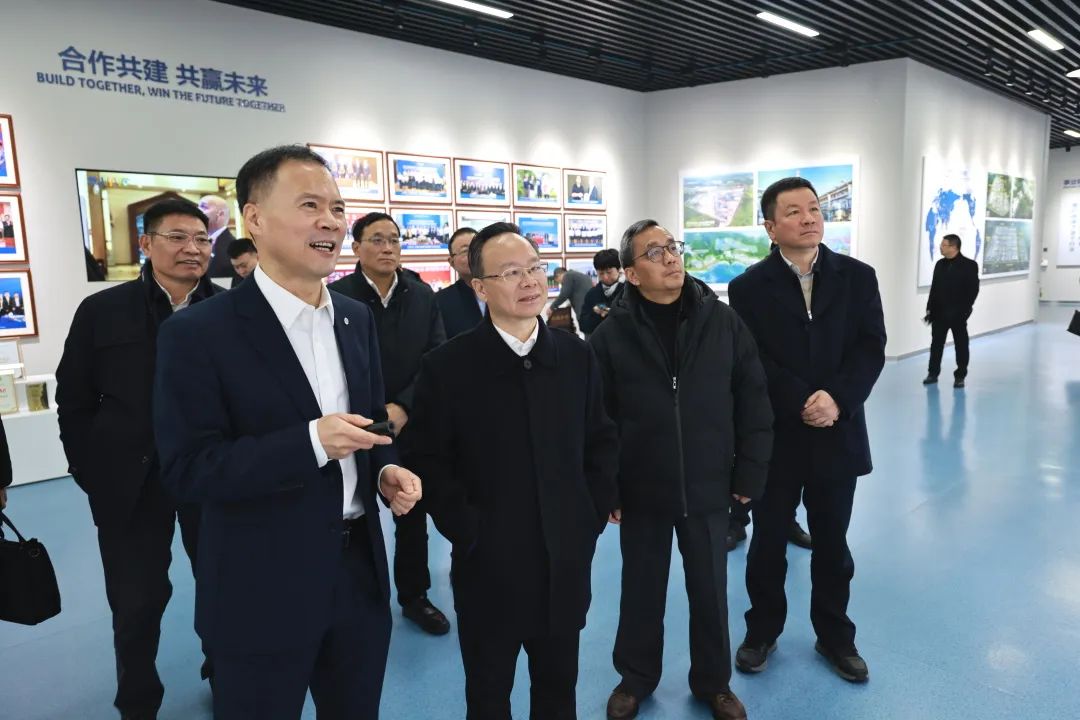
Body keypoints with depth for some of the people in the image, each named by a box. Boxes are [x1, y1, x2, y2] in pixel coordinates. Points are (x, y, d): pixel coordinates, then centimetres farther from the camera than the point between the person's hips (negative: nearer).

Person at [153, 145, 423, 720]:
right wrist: (310, 443, -27)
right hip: (263, 589, -5)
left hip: (359, 571, 6)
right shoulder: (199, 333, -14)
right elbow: (187, 470, -17)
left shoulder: (356, 318, 5)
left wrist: (385, 470, -6)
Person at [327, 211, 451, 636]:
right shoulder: (336, 297, -9)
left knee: (414, 514, 15)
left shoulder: (422, 295, 1)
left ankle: (414, 596, 34)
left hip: (411, 425, 3)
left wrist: (403, 407, -16)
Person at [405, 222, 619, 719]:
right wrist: (468, 533, -12)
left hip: (567, 561, 3)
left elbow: (602, 441, 9)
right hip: (489, 565, -2)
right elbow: (428, 461, -8)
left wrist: (593, 515, 0)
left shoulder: (577, 357, 2)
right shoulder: (446, 366, -10)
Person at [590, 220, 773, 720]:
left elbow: (754, 401, 0)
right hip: (641, 491, -1)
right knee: (641, 592, 16)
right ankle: (635, 678, 39)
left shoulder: (722, 321, -5)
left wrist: (749, 474, -1)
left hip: (708, 488, 1)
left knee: (710, 592, 16)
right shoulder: (611, 335, -9)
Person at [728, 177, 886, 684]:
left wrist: (836, 398, -19)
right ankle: (762, 631, 31)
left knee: (832, 545, 16)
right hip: (773, 437, -2)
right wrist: (802, 403, -19)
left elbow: (871, 348, -4)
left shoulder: (857, 276, 2)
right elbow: (751, 361, -10)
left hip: (837, 435, 2)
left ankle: (835, 635, 35)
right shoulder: (748, 287, -4)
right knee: (768, 544, 11)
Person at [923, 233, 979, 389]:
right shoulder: (940, 264, 8)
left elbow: (973, 290, -8)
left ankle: (960, 376, 13)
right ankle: (933, 373, 16)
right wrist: (930, 308, 4)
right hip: (939, 312, 4)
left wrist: (964, 310, -14)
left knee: (961, 345, 5)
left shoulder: (969, 265, -6)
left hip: (958, 313, -4)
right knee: (936, 343, 7)